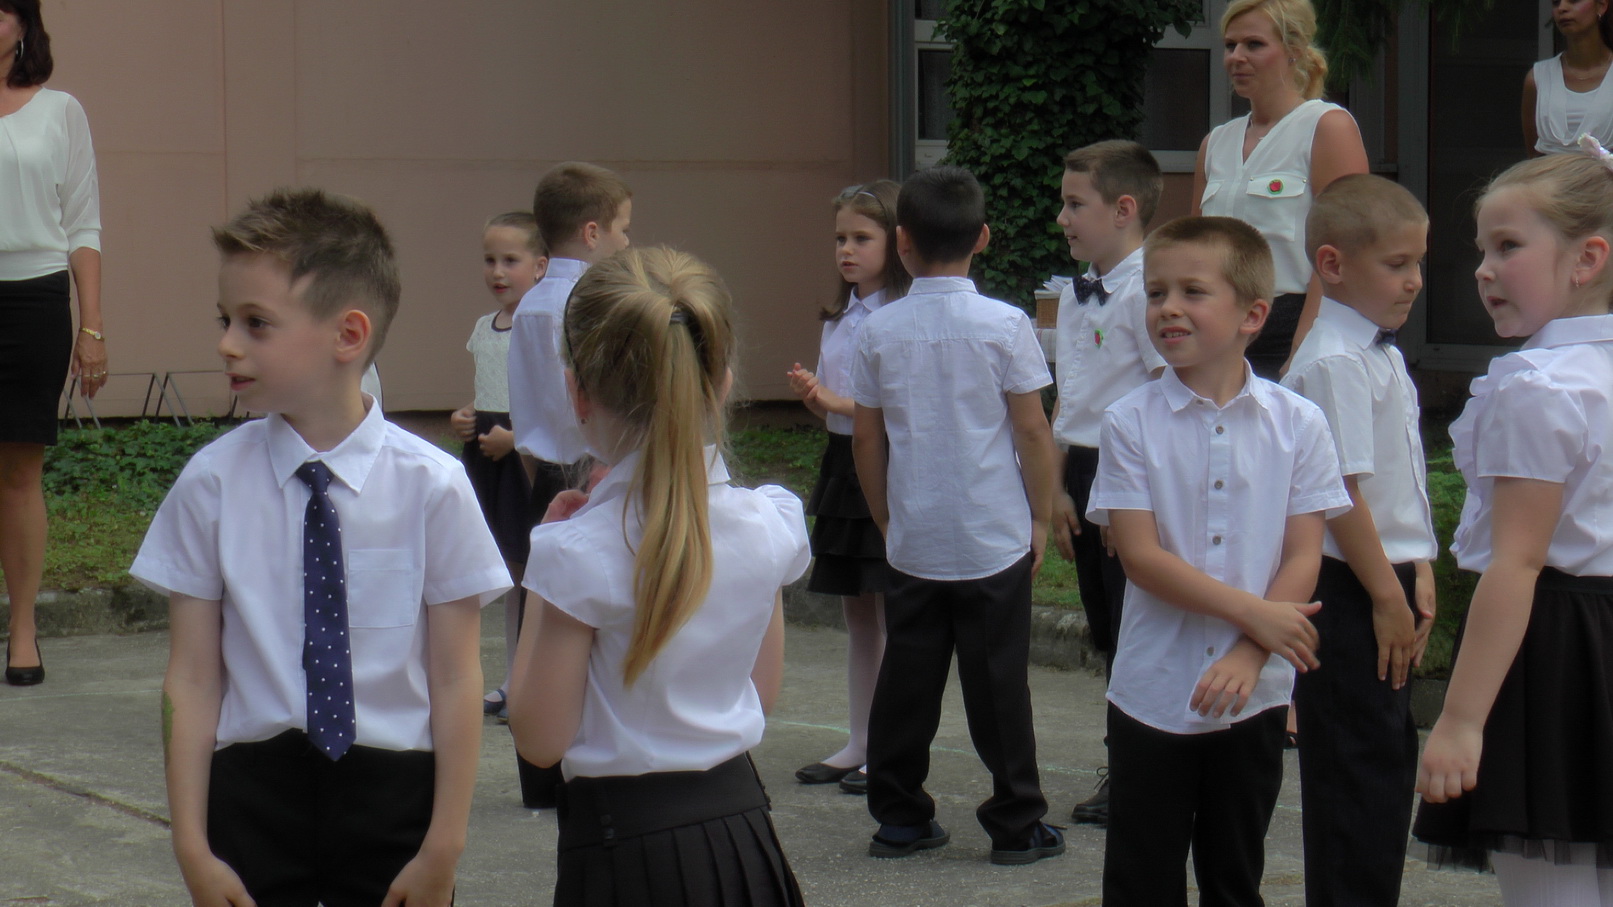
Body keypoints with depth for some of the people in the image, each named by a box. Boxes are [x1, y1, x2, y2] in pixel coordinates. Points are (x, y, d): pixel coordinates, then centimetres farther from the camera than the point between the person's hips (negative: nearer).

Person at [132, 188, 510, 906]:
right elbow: (192, 679, -1)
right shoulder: (212, 482, -2)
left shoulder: (430, 485, -7)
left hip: (393, 792, -1)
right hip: (254, 788, 1)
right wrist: (192, 846, -3)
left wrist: (444, 847, -5)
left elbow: (456, 681, -4)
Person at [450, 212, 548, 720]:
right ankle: (512, 679, 22)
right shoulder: (483, 328, 13)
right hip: (487, 451, 8)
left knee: (532, 567, -4)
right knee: (510, 569, 14)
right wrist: (463, 418, 4)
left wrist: (515, 436, -22)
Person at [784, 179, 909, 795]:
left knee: (893, 614, -2)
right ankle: (860, 743, 21)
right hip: (843, 466, 8)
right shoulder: (839, 318, 12)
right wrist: (809, 395, -3)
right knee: (856, 615, 14)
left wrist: (839, 402, -19)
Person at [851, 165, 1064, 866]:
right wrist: (1040, 520, 5)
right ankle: (1015, 825, 9)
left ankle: (899, 818, 15)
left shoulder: (879, 331, -2)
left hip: (913, 543, 2)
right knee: (998, 684, 4)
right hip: (994, 540, -2)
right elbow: (1032, 432, -6)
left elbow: (865, 440, 5)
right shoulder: (1003, 325, -8)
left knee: (907, 681, 10)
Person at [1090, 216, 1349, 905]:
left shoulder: (1296, 423, -1)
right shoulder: (1131, 422, -4)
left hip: (1253, 695, 1)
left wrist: (1248, 656, -17)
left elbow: (1303, 557, -4)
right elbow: (1140, 556, -10)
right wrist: (1254, 612, -16)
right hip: (1152, 693, -1)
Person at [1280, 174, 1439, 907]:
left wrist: (1419, 573, 12)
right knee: (1355, 770, -4)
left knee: (1389, 758, 16)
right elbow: (1341, 494, -21)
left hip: (1386, 582, 10)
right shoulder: (1334, 364, -18)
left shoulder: (1383, 355, 13)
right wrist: (1387, 597, -17)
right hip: (1349, 592, -10)